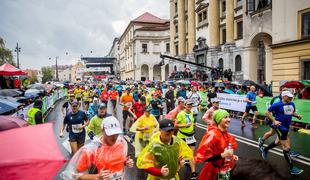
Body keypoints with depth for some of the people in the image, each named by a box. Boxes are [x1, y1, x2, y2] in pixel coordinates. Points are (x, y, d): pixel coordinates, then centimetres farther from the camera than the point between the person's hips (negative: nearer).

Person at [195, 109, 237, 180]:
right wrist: (222, 155, -30)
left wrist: (231, 156, 3)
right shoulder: (212, 135, -26)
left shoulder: (226, 134, -2)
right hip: (215, 173, -7)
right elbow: (200, 156, -31)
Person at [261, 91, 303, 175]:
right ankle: (292, 168, 9)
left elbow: (293, 112, 20)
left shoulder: (292, 104, 3)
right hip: (280, 127, -8)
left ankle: (265, 150, 49)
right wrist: (274, 121, -22)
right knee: (286, 148, -2)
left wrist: (297, 115, -2)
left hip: (286, 127, 8)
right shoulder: (278, 104, -17)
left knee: (277, 142, 26)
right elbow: (267, 112, -13)